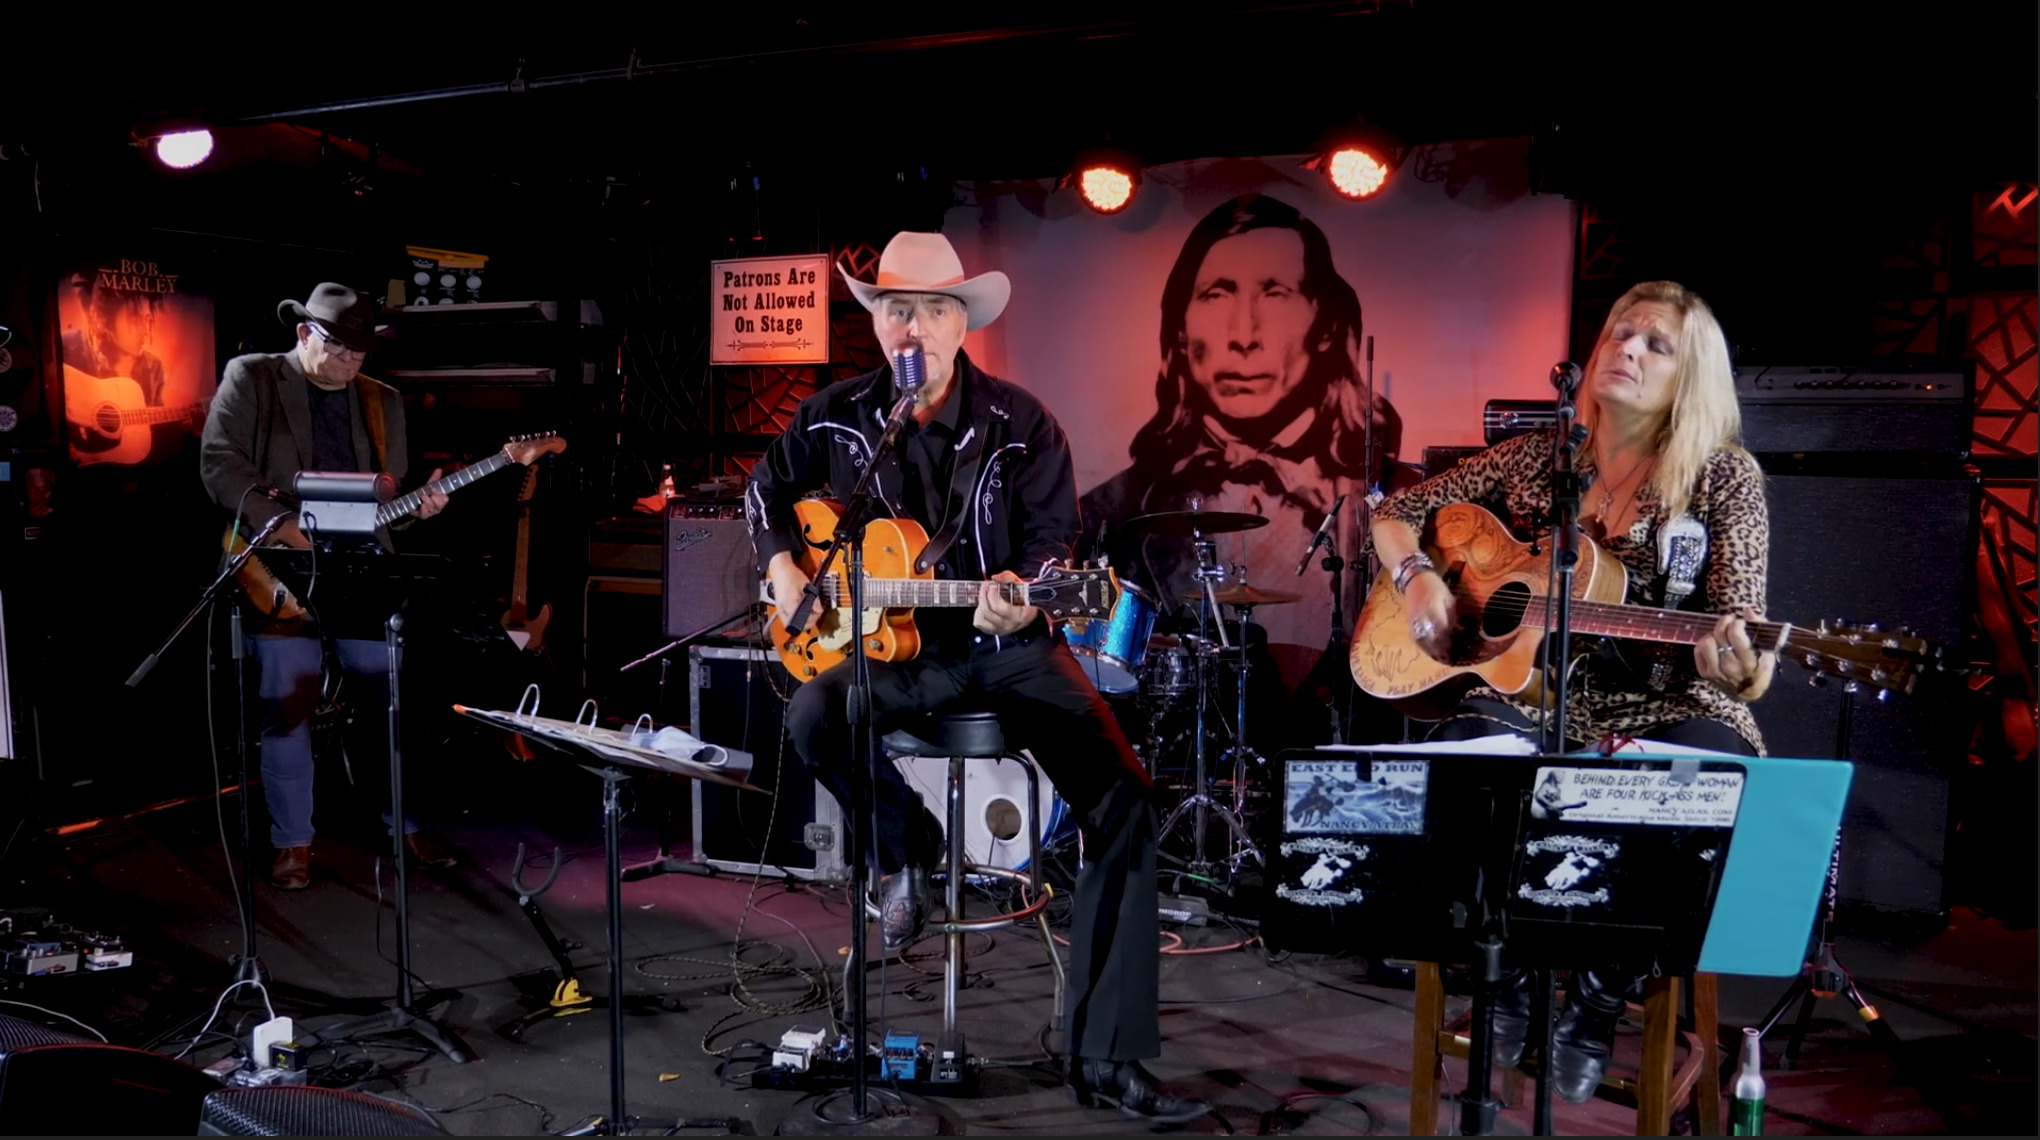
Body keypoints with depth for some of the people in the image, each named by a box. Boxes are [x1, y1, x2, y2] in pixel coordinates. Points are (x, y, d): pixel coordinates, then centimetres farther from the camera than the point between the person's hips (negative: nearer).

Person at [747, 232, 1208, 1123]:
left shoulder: (1021, 424, -5)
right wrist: (782, 567, 2)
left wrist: (1018, 594, -27)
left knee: (1123, 800, -21)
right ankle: (906, 846, 2)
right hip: (892, 642, 2)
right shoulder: (836, 416, 3)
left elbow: (1053, 539, -5)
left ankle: (1105, 1060, -12)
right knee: (812, 718, -33)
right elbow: (766, 489, 19)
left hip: (1008, 645, -1)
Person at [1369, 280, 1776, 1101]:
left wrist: (1736, 665, -31)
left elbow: (1736, 624, -6)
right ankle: (1505, 973, -3)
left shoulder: (1725, 477, 1)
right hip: (1529, 691, 2)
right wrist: (1418, 576, -7)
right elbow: (1396, 512, 15)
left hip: (1666, 709, -1)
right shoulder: (1534, 456, 8)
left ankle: (1597, 1004, -6)